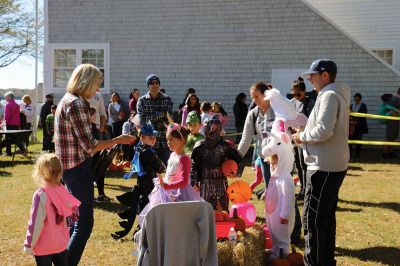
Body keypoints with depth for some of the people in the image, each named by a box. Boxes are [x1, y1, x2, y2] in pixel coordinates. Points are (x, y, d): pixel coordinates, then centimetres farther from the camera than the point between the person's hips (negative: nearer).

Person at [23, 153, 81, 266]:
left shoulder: (40, 195, -21)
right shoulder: (62, 191, -4)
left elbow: (36, 222, -19)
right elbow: (72, 210, 6)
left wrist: (29, 244, -10)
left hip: (44, 246, -6)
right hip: (61, 244, 6)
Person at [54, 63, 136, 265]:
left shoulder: (66, 100, 13)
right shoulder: (77, 103, -18)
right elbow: (89, 146, -21)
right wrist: (118, 140, -12)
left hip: (69, 167, 11)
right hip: (78, 168, -11)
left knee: (76, 220, 20)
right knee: (84, 224, -7)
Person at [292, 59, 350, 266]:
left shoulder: (330, 96, -16)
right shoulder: (337, 95, 16)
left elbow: (323, 131, -26)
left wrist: (302, 136, -10)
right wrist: (305, 134, 9)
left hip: (324, 167, -11)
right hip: (333, 165, 11)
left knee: (312, 218, -5)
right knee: (326, 216, 18)